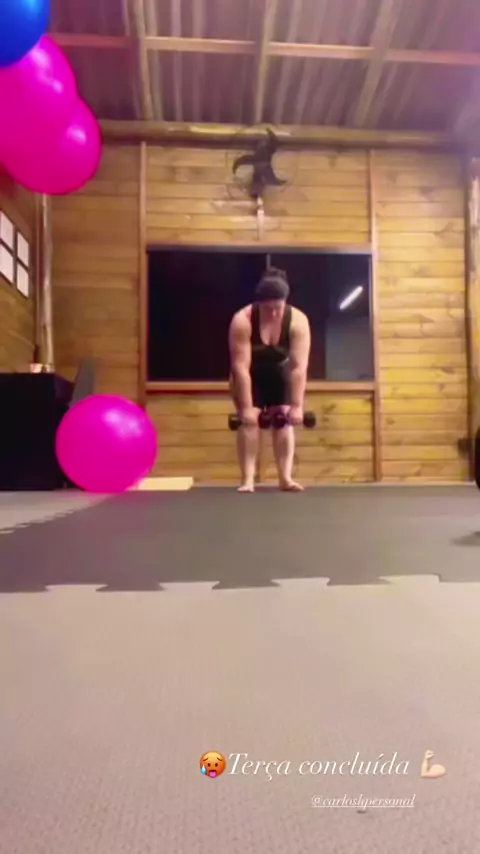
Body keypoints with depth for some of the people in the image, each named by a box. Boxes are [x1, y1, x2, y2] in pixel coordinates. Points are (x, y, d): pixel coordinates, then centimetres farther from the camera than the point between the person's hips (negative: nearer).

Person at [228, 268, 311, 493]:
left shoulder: (298, 321, -29)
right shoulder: (242, 320, -32)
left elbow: (299, 367, -31)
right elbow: (241, 367, -33)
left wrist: (297, 406, -33)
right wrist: (246, 406, -34)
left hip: (281, 373, 1)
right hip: (250, 376, -1)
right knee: (249, 420, -12)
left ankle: (285, 478, -7)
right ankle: (248, 479, -13)